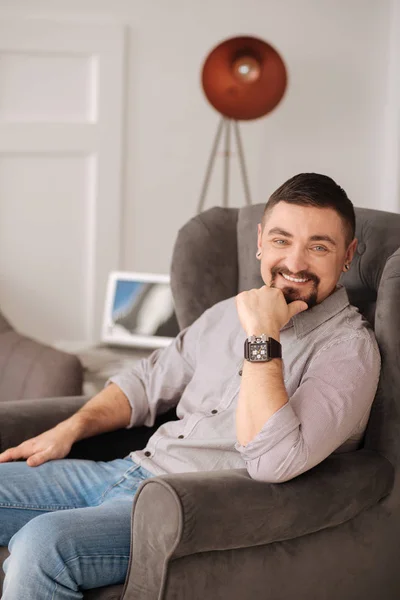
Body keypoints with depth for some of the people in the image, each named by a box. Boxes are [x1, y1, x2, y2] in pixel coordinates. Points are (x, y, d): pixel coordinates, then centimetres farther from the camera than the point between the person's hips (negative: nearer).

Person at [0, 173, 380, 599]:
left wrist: (263, 337, -24)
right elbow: (148, 381, 25)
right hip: (135, 468, 8)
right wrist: (69, 429, 11)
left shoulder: (348, 348, -11)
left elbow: (273, 462, -26)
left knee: (43, 540, -30)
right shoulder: (231, 312, 14)